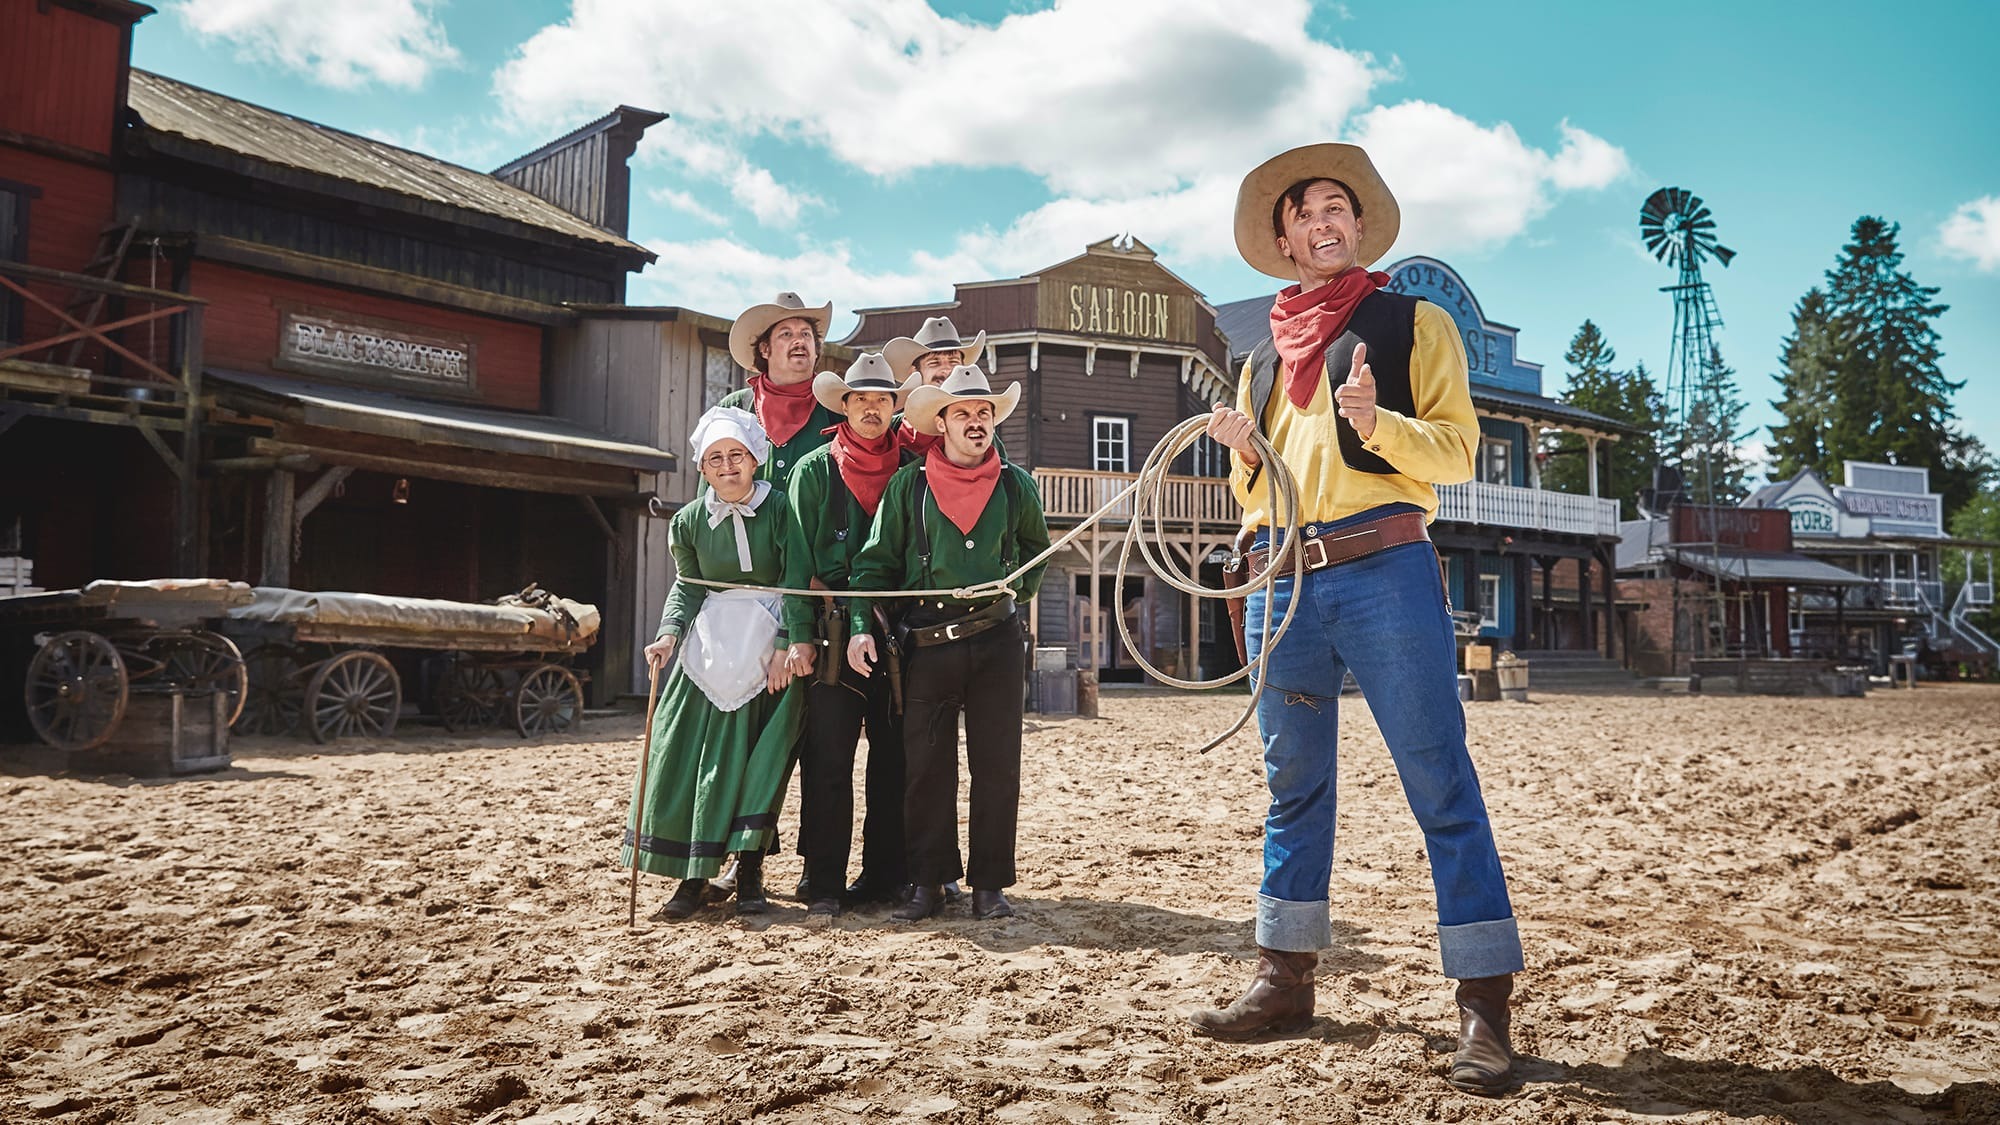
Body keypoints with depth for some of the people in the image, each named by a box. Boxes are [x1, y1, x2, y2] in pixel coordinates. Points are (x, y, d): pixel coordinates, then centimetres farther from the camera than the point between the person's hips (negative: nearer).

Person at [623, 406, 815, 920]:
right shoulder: (689, 520, 6)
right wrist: (669, 634, -7)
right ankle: (693, 875, 8)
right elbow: (686, 586, 10)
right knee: (688, 755, -1)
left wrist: (796, 641, -19)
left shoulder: (779, 509, -5)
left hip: (770, 645, -3)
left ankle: (749, 869, 5)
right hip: (709, 643, 3)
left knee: (761, 758, -6)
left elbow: (796, 581, -9)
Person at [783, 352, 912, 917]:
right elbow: (798, 558, 1)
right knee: (828, 760, -4)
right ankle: (824, 885, 4)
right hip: (835, 631, -2)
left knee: (894, 759, 5)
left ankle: (885, 876, 15)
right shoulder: (814, 469, 5)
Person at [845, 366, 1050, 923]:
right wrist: (861, 626, -8)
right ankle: (928, 881, 15)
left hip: (995, 640, 1)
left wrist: (1018, 590, 11)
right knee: (925, 766, 3)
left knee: (997, 766, 3)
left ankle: (989, 883, 14)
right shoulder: (908, 484, 2)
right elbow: (876, 560, 3)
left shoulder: (1016, 486, 7)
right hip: (926, 642, -1)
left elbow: (1037, 547, 25)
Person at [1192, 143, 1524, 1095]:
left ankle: (1483, 1003, -1)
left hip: (1384, 570, -5)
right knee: (1291, 784, 10)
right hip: (1281, 579, 5)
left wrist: (1377, 424, -19)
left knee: (1440, 784, -6)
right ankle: (1285, 978, 20)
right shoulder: (1263, 357, 21)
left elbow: (1458, 448, -1)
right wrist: (1242, 453, 2)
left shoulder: (1415, 323, 8)